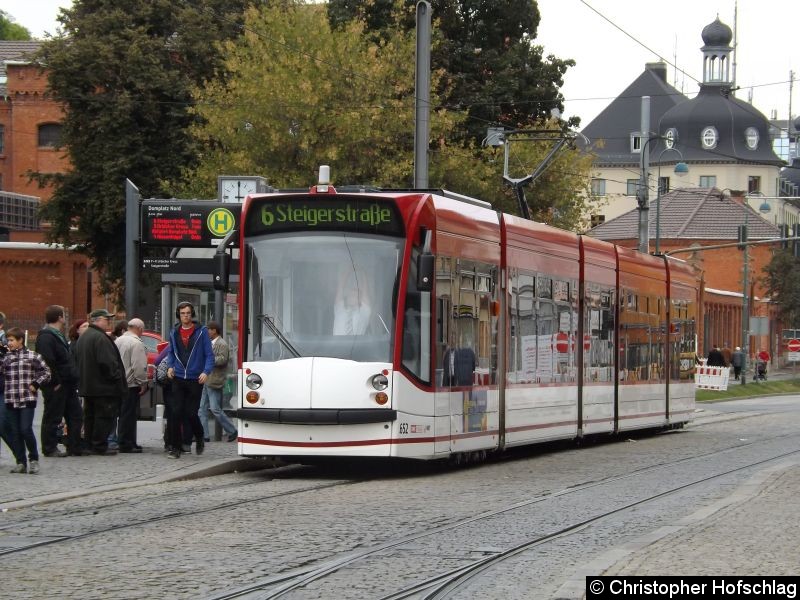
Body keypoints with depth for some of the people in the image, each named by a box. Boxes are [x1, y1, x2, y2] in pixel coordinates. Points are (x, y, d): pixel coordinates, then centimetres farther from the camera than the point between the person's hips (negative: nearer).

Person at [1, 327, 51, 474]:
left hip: (27, 400, -4)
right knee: (14, 433, 5)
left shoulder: (32, 356, 0)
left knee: (26, 430, -10)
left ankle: (34, 459, 8)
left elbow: (46, 372, 5)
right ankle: (21, 463, 12)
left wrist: (35, 384, -5)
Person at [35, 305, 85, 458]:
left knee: (75, 416, 11)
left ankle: (75, 447, 16)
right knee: (53, 417, -2)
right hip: (56, 386, -10)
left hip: (67, 385, 10)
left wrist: (73, 380, 16)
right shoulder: (46, 337, -15)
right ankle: (50, 448, 4)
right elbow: (47, 362, -23)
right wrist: (56, 382, -21)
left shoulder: (58, 335, 18)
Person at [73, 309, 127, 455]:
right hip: (103, 387, -10)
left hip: (87, 386, 10)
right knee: (104, 416, -5)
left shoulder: (83, 337, 16)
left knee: (90, 416, 14)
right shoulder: (100, 338, -18)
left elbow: (78, 361, 20)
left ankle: (89, 444, 18)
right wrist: (117, 378, -15)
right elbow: (107, 362, -24)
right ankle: (100, 446, -5)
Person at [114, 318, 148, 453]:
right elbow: (139, 366, -19)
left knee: (124, 414, 14)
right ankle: (126, 444, -5)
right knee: (129, 415, -5)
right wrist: (143, 383, -10)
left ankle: (127, 442, 19)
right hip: (131, 384, -9)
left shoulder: (118, 341, 13)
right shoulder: (137, 343, -14)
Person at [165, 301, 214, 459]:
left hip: (195, 379, -3)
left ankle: (199, 438, 28)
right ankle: (176, 447, 0)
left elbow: (209, 354, -2)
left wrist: (206, 372, -16)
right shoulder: (174, 333, 10)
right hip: (178, 379, 3)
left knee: (191, 413, 0)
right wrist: (170, 366, 3)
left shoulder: (201, 332, -1)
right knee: (176, 412, -5)